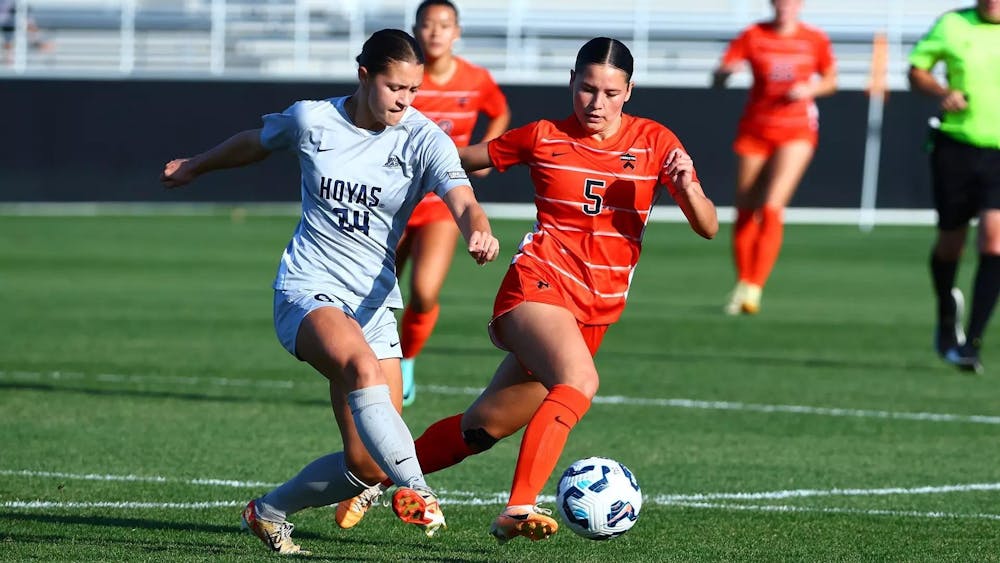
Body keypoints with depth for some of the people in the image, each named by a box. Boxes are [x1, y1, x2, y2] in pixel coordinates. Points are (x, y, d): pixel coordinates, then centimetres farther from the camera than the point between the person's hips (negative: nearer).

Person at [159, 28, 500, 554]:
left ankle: (270, 511, 21)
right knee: (363, 365, -37)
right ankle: (414, 492, -45)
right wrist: (195, 167, 36)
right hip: (307, 290, -2)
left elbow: (463, 203, -23)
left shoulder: (424, 141, -6)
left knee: (368, 465, -4)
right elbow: (255, 142, 19)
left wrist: (479, 232, -47)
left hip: (373, 302, 2)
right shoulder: (310, 120, -2)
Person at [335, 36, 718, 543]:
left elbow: (708, 228, 0)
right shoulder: (543, 138, 3)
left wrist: (689, 188, -19)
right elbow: (461, 159, 19)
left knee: (485, 424, 8)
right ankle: (518, 509, -40)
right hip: (537, 285, -3)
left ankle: (377, 476, 28)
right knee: (580, 380, -34)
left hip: (595, 311, 3)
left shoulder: (653, 142, 4)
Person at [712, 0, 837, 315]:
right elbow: (717, 81, -6)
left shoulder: (815, 40, 0)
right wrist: (725, 73, -30)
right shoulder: (752, 37, -2)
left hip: (796, 132, -2)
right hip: (754, 132, 2)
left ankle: (754, 288, -16)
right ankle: (742, 283, 20)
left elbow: (830, 81, 13)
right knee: (745, 211, 4)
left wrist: (809, 90, -8)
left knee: (772, 207, -17)